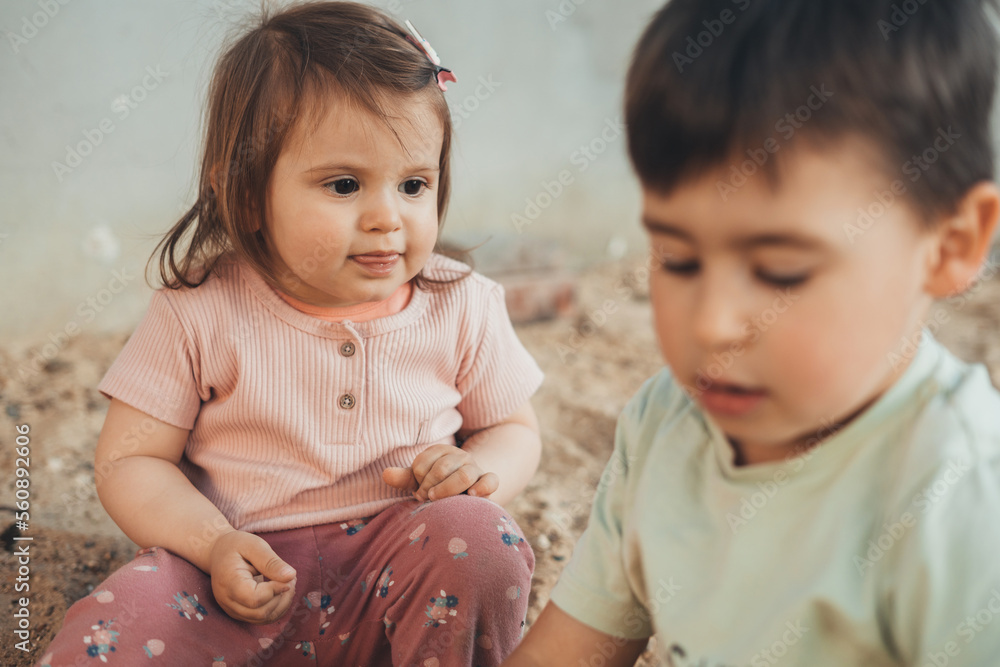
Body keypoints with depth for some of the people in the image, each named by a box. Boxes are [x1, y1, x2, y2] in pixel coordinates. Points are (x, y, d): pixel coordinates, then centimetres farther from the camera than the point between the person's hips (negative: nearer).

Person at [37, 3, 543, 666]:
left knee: (476, 536, -30)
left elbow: (515, 429, 12)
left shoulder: (461, 306, -1)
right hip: (251, 573, -2)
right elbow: (129, 460, -3)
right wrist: (215, 544, -20)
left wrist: (485, 467, -13)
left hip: (399, 567, 3)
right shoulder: (200, 314, -7)